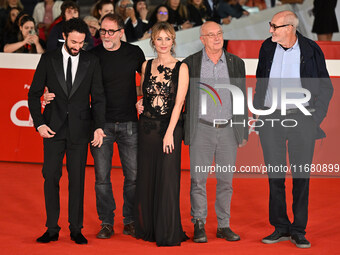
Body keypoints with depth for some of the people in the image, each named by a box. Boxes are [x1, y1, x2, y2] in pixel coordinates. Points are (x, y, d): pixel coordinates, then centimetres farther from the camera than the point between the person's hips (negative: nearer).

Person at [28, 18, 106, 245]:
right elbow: (34, 94, 5)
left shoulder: (91, 62, 4)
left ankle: (76, 229, 11)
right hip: (53, 128, 0)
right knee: (51, 177, 1)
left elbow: (98, 97, 5)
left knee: (77, 179, 2)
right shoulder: (48, 59, 3)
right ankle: (52, 229, 9)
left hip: (79, 130, 0)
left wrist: (99, 126, -6)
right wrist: (39, 123, -6)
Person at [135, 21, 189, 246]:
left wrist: (169, 133, -15)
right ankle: (148, 229, 20)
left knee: (167, 180, -4)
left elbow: (179, 102, -9)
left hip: (170, 127, -4)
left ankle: (168, 233, 4)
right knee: (146, 178, 8)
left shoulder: (181, 67, -3)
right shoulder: (147, 66, 9)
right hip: (147, 127, 4)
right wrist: (140, 104, 2)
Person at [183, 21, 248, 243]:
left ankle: (224, 225, 13)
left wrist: (244, 131, 9)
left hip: (229, 130, 2)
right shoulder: (190, 63, 2)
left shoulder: (236, 63, 9)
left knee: (226, 180, 5)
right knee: (198, 179, -3)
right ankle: (199, 225, 6)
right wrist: (180, 130, 0)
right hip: (201, 129, -2)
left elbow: (242, 99, 12)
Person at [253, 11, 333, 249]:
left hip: (301, 118, -3)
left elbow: (326, 87, 4)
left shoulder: (311, 50, -3)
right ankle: (281, 228, 15)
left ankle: (299, 231, 10)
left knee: (301, 175, 1)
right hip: (271, 119, 3)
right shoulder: (267, 48, 5)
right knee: (275, 175, 5)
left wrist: (316, 117, -3)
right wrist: (257, 112, 9)